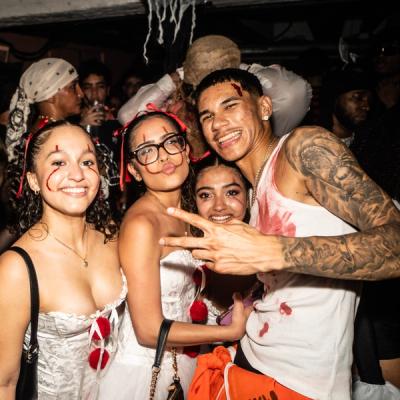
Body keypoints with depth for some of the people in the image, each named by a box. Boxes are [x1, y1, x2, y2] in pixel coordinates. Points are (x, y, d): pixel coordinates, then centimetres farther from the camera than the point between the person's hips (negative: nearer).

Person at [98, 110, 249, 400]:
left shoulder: (187, 210, -1)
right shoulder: (141, 224, -24)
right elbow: (150, 331, -23)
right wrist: (234, 330, -15)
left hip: (184, 358, 6)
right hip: (143, 368, -6)